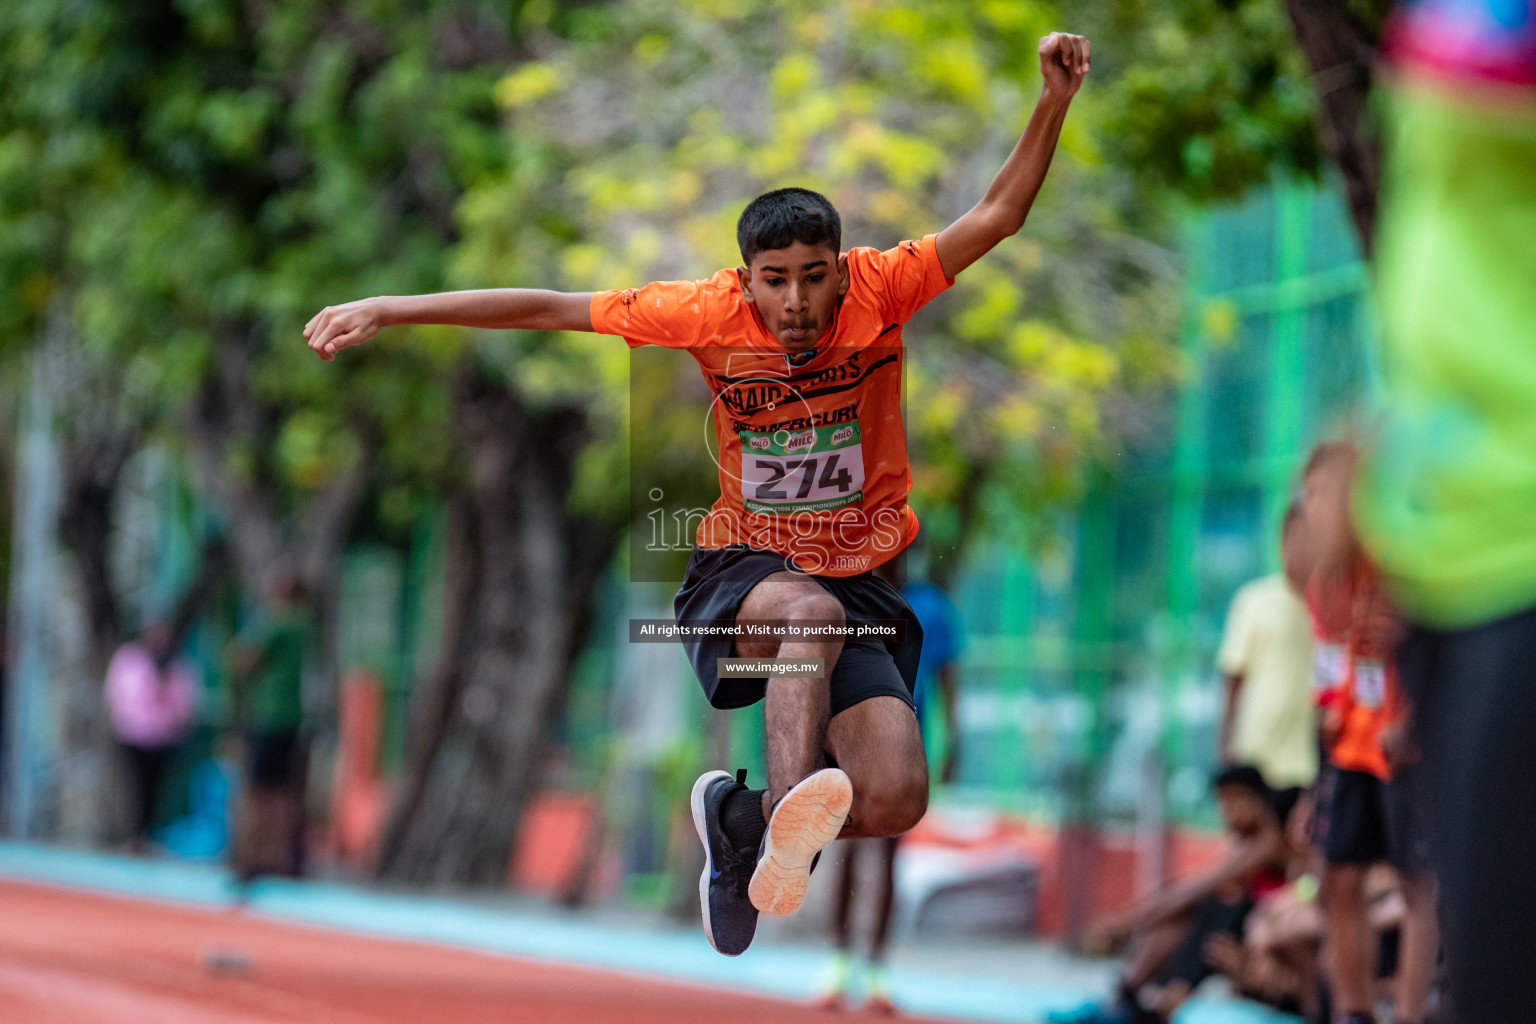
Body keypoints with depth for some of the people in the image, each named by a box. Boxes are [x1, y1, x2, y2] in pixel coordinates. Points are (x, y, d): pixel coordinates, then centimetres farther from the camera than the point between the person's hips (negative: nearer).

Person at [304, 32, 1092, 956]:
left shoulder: (881, 290, -6)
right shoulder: (711, 312, -6)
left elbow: (998, 216, -8)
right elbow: (549, 309, -2)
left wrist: (1056, 100, -24)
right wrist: (389, 310, -3)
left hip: (862, 579, 2)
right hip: (739, 571, -2)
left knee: (894, 802, -18)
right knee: (813, 614, -40)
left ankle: (742, 820, 9)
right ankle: (787, 824, -50)